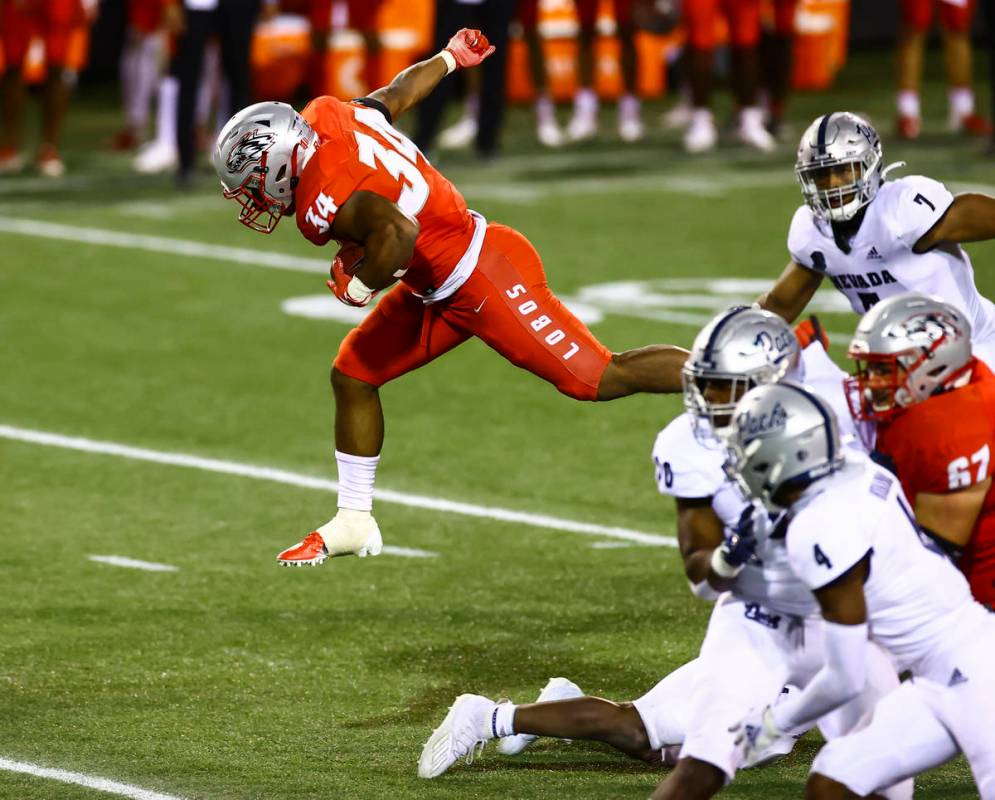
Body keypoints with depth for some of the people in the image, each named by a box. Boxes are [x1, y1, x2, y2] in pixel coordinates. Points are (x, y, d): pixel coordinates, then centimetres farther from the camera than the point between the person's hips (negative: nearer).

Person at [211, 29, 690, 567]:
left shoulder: (326, 201, -26)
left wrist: (358, 285, -22)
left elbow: (399, 231, -40)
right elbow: (398, 93, 15)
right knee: (353, 376, 10)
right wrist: (450, 56, 33)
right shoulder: (322, 117, -1)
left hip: (484, 280, -10)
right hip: (444, 287, 10)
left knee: (599, 379, -4)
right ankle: (354, 522, 19)